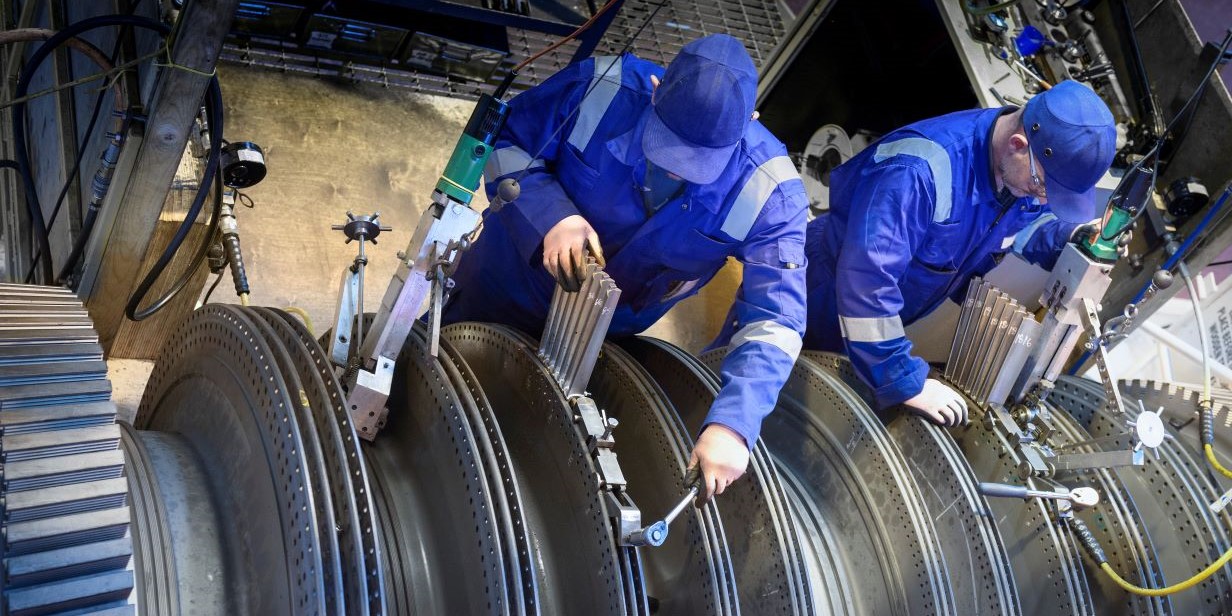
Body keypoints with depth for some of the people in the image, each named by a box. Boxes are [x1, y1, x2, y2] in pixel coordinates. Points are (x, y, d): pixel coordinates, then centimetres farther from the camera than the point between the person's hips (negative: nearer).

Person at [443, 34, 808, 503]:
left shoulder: (768, 192, -33)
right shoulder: (598, 89, -33)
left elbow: (775, 316, -34)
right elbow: (504, 143, -18)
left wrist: (732, 425, -49)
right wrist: (550, 216, -37)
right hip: (509, 289, 0)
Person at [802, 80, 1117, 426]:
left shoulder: (1036, 164, -15)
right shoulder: (919, 171, -42)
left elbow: (1019, 218, 8)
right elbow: (866, 281, -45)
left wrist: (1069, 236, -17)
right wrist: (905, 384, -40)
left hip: (882, 317, 7)